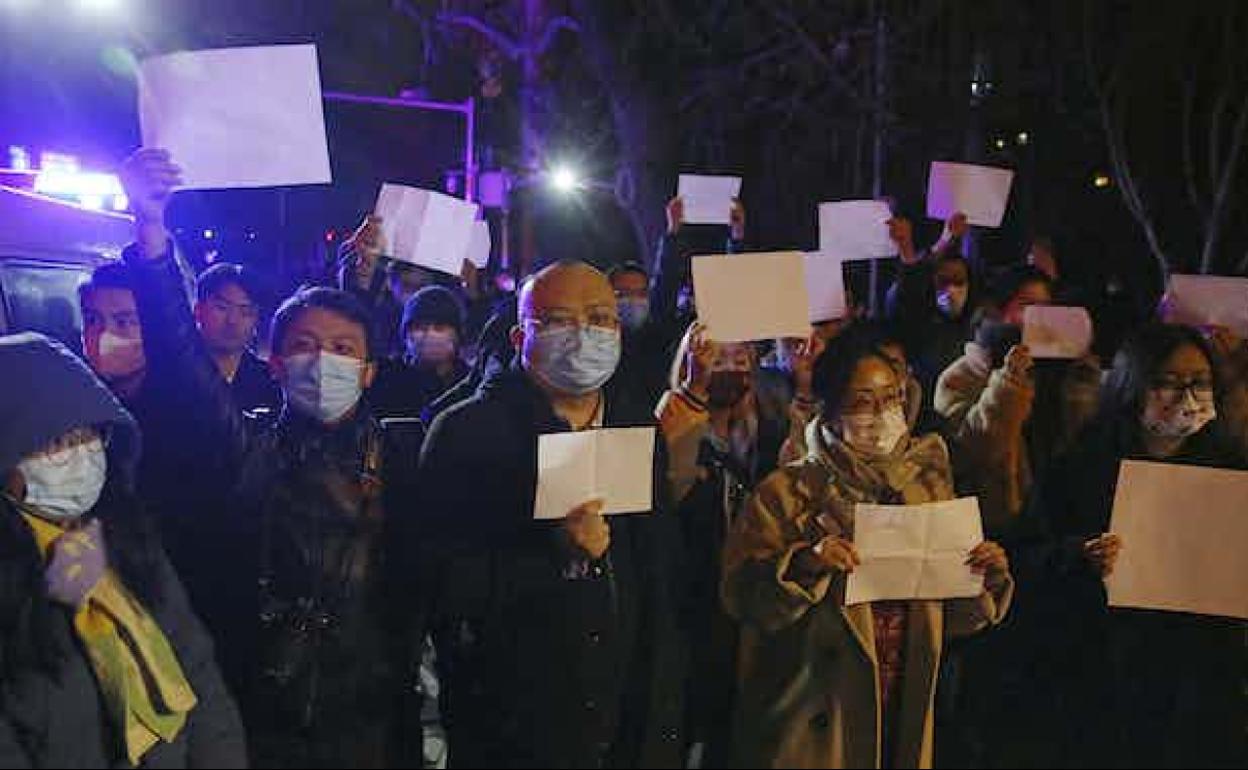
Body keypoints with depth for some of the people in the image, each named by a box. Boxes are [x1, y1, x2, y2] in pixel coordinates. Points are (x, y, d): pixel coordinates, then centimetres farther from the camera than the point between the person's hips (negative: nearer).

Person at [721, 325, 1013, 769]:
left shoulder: (928, 487, 6)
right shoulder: (787, 493, -7)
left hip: (905, 714, 4)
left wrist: (986, 579, -8)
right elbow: (741, 596, -13)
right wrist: (802, 564, -28)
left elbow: (951, 617, 10)